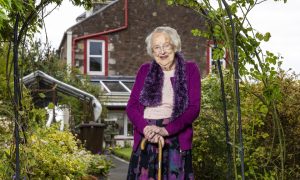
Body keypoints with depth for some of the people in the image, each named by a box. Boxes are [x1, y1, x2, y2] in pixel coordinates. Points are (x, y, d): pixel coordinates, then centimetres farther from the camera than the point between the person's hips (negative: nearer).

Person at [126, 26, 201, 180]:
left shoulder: (190, 70, 5)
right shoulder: (145, 70, 12)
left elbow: (194, 108, -4)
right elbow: (131, 106, 4)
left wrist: (165, 130, -16)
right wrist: (146, 129, -15)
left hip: (176, 140, -2)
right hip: (145, 139, 2)